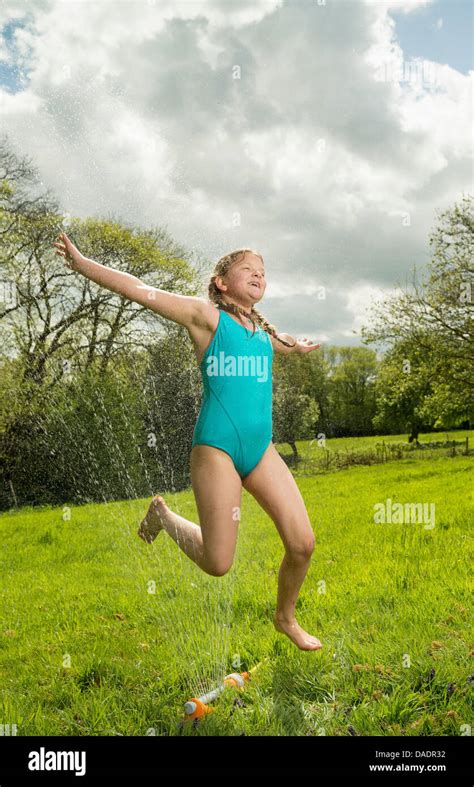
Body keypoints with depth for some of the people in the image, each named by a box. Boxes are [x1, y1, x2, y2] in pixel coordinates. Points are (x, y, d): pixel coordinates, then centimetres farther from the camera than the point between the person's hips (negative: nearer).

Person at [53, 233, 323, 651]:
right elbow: (140, 290, -6)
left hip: (261, 448, 6)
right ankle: (162, 514, 24)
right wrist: (80, 262, -10)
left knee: (303, 543, 0)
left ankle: (285, 617, 28)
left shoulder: (264, 331, 18)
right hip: (216, 446, -6)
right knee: (218, 564, -4)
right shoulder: (205, 314, 0)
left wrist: (299, 347, 58)